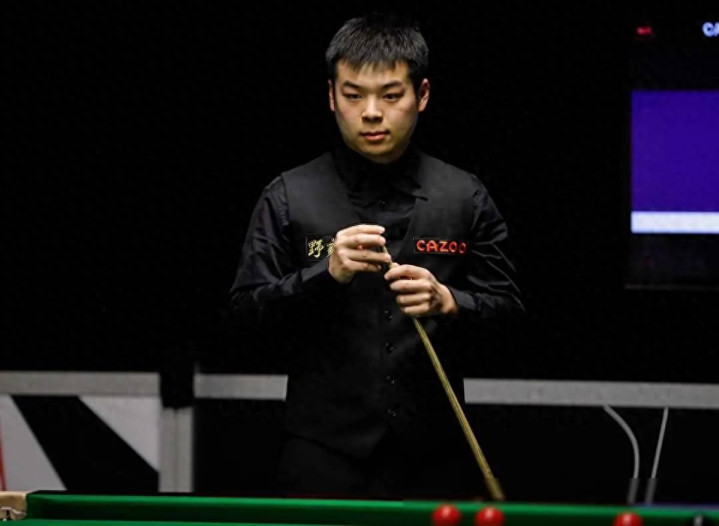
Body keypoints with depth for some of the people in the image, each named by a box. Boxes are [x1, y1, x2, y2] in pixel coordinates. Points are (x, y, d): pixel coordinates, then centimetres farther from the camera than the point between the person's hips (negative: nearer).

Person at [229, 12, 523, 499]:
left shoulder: (465, 198, 7)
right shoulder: (289, 198, 3)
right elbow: (246, 310, -1)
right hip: (327, 459, -1)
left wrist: (447, 302, -14)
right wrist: (327, 273, -17)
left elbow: (507, 310, 6)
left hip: (434, 458, 1)